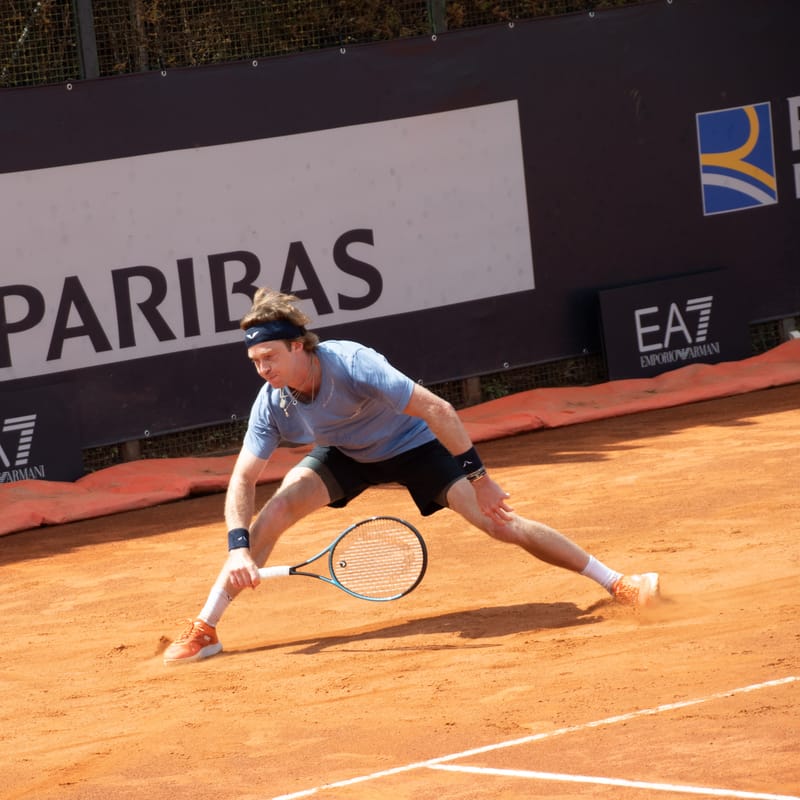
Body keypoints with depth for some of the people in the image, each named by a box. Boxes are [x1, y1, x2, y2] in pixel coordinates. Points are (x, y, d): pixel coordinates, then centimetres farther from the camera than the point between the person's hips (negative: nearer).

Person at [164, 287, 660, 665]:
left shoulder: (350, 364, -36)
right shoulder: (272, 405, -23)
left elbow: (438, 410, -33)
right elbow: (243, 479, -16)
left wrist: (478, 478, -33)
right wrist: (239, 548, -30)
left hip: (414, 443, -3)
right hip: (346, 455, 3)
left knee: (500, 522, -13)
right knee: (276, 509, -21)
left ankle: (617, 584, -1)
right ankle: (204, 630, -14)